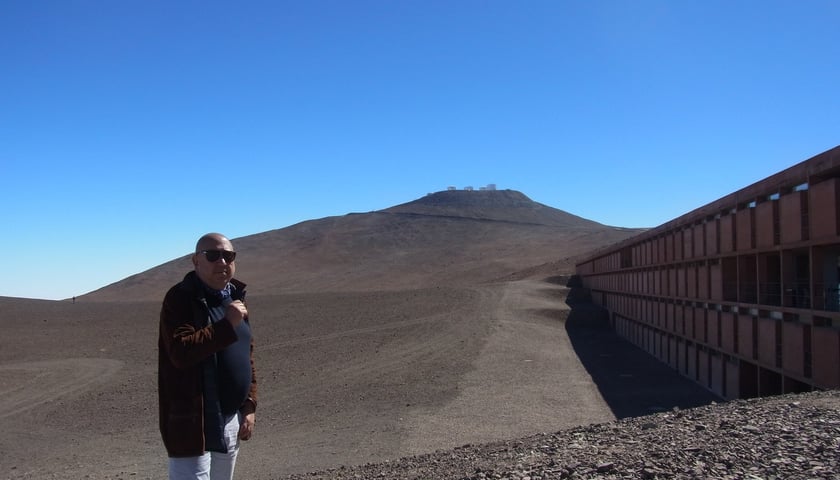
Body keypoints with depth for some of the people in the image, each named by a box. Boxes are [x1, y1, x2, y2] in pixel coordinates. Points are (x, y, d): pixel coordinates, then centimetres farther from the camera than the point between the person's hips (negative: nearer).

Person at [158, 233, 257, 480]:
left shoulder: (236, 298, 12)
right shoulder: (180, 298, -11)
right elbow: (181, 353, -24)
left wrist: (249, 406, 10)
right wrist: (227, 324, -24)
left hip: (230, 421, 8)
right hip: (192, 422, -7)